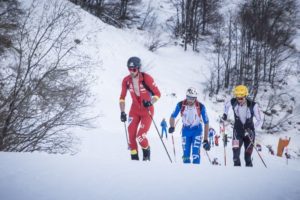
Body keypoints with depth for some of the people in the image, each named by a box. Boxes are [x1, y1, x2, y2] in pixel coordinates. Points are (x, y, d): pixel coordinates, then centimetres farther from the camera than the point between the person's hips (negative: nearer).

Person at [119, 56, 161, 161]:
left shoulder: (147, 78, -19)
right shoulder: (126, 81, -6)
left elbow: (157, 94, -14)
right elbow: (122, 98, 4)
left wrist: (150, 103, -30)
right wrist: (122, 112, -3)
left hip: (147, 110, -4)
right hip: (134, 110, 4)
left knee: (140, 136, -14)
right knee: (131, 135, -8)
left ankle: (146, 152, 16)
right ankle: (134, 158, 6)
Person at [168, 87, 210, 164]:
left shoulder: (200, 106, -21)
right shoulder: (181, 105, -17)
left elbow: (206, 123, -13)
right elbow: (173, 116, -4)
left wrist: (205, 140, -14)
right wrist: (172, 127, -26)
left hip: (197, 130, -2)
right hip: (186, 130, 2)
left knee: (195, 154, -17)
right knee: (186, 154, 1)